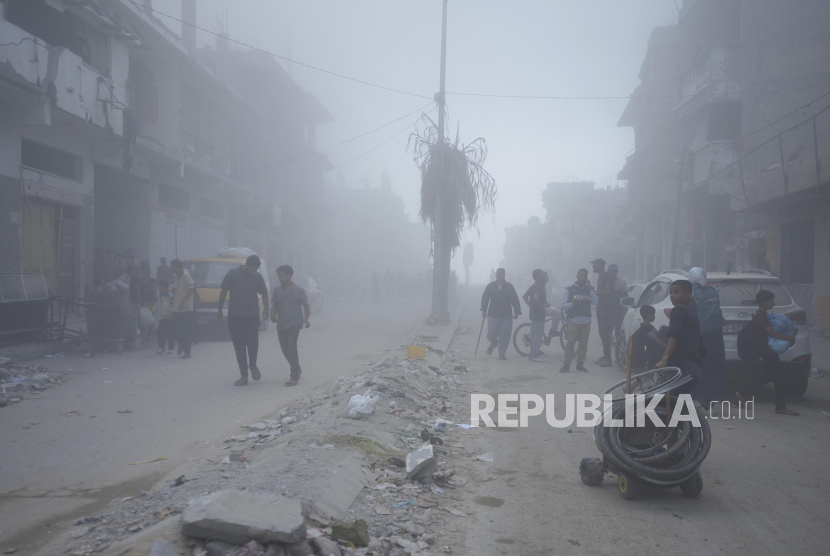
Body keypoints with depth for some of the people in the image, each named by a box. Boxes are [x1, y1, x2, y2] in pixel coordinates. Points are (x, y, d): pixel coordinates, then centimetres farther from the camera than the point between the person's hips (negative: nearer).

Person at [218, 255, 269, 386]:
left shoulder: (258, 277, 3)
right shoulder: (232, 274, -3)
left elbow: (264, 293, 10)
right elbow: (224, 291, 3)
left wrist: (266, 309, -2)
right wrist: (219, 310, 3)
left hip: (252, 316, 0)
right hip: (234, 316, 0)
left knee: (253, 343, -9)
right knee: (239, 346, 2)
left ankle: (253, 365, 21)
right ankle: (244, 376, 9)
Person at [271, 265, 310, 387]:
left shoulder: (298, 290, -6)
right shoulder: (277, 290, 6)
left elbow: (306, 306, -2)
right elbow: (274, 305, 14)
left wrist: (306, 319, -18)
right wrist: (273, 314, -7)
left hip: (294, 323, -5)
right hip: (281, 324, 5)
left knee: (291, 347, -19)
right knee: (285, 349, 11)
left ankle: (294, 377, -17)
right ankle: (297, 369, 35)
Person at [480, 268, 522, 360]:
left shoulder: (509, 286, 3)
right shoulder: (490, 286, 5)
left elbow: (515, 300, 3)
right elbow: (484, 298, 6)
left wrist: (516, 312, -1)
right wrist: (484, 310, -3)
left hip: (506, 316, 0)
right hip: (493, 315, 0)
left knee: (504, 336, 0)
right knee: (491, 334, -3)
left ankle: (502, 353, 13)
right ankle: (493, 344, 30)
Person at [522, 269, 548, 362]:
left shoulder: (533, 286, 12)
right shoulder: (539, 287, -18)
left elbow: (524, 297, 18)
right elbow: (536, 297, -35)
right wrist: (542, 306, -21)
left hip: (533, 313, 10)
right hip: (539, 314, -10)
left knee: (534, 334, 15)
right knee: (538, 334, -4)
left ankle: (533, 353, 21)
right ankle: (535, 355, -1)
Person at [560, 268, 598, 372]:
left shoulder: (589, 289, 13)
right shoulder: (570, 290, 6)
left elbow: (595, 302, -4)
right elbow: (563, 305, -1)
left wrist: (590, 289, -9)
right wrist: (572, 304, -19)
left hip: (586, 321, 3)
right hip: (574, 320, -3)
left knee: (583, 343, 4)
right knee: (570, 342, -9)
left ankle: (580, 364, 13)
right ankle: (566, 364, -7)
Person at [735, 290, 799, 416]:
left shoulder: (762, 315, 13)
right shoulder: (761, 317, -18)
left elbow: (771, 330, 25)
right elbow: (772, 333, -24)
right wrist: (789, 338, -17)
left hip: (767, 350, 10)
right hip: (768, 351, -10)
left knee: (768, 375, 16)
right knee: (781, 375, -6)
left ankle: (743, 394, 21)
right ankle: (780, 407, -1)